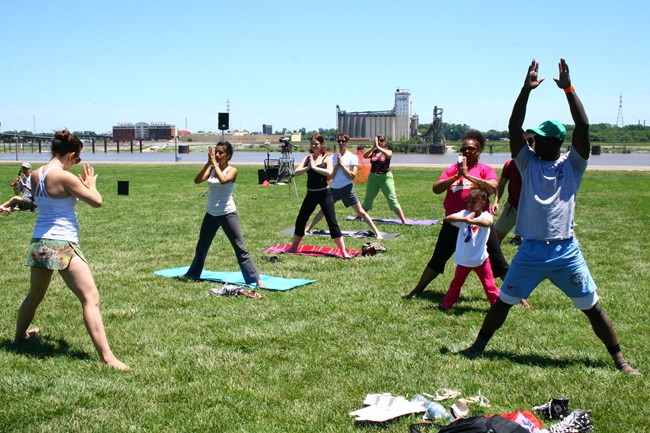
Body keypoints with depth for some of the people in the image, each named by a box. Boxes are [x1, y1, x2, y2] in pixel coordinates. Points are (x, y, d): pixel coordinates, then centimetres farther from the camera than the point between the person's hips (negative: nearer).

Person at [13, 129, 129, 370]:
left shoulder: (36, 176, 7)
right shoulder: (64, 177, -15)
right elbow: (96, 202, -7)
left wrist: (79, 184, 18)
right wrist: (91, 183, 10)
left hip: (39, 243, 8)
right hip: (63, 245, -8)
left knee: (35, 295, 28)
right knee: (90, 298, -8)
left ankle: (19, 336, 49)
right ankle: (106, 357, -13)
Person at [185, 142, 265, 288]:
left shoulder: (232, 171, -8)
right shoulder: (211, 169, 5)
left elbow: (223, 180, -29)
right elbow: (197, 180, -11)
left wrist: (215, 163, -20)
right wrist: (208, 162, -15)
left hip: (228, 214, -5)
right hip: (211, 214, 5)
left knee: (240, 248, -8)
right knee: (201, 247, 21)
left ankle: (256, 279, -7)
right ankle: (193, 273, 40)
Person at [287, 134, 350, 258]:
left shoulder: (327, 158, -4)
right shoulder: (308, 158, 7)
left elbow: (329, 172, -24)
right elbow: (296, 172, -5)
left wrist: (314, 167, -22)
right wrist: (307, 167, -21)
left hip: (324, 194, -5)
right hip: (311, 194, 5)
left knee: (332, 222, -7)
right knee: (300, 220, 10)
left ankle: (343, 251, -4)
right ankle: (294, 247, 27)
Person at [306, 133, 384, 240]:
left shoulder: (353, 157, -4)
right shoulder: (334, 156, 8)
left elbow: (353, 176, -12)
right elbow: (330, 175, 4)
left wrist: (342, 164, -14)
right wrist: (337, 165, -9)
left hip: (347, 188, -4)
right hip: (334, 188, 4)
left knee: (360, 212, -6)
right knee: (323, 209, 12)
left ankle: (377, 232, -3)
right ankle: (308, 229, 24)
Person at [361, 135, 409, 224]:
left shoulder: (388, 151, -2)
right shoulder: (373, 152, 5)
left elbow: (387, 154, -26)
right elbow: (365, 155, -13)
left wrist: (378, 147, -26)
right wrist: (373, 147, -20)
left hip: (386, 178, -3)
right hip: (373, 177, 3)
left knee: (392, 199, -8)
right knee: (368, 199, 15)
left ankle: (404, 220, -9)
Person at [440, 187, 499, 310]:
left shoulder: (486, 215, -11)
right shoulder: (464, 213, -5)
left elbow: (487, 223, -35)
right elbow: (447, 218, -20)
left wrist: (470, 221, -49)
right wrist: (464, 219, -33)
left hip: (481, 258, -2)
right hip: (463, 259, 3)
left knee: (489, 284, 4)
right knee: (456, 283, 17)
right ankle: (446, 304, 31)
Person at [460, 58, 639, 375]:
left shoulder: (572, 164, 1)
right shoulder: (528, 162, 6)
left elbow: (583, 127, -11)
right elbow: (514, 128, -5)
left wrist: (568, 89, -15)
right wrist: (526, 89, -13)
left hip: (566, 251, -2)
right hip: (531, 251, 2)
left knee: (592, 308, 5)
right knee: (503, 302, 11)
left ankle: (619, 360, 17)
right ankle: (479, 346, 26)